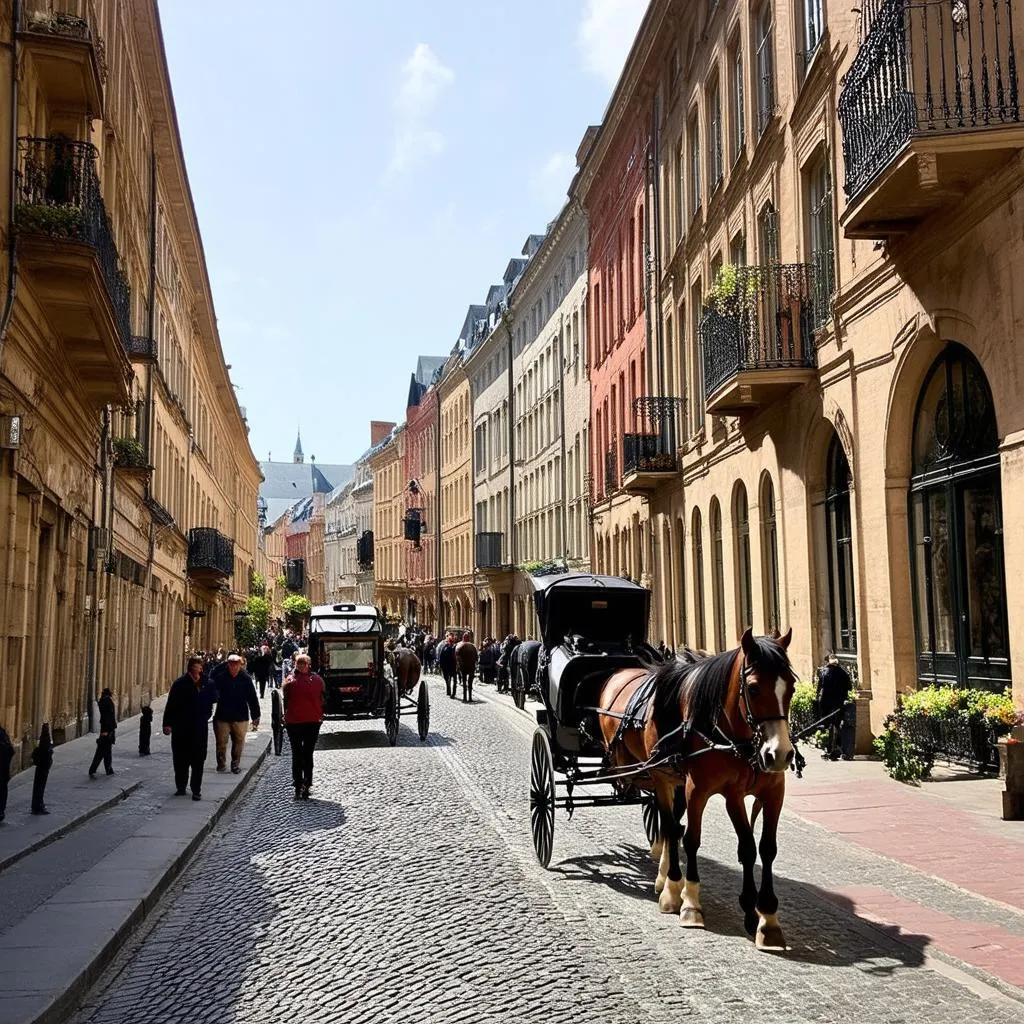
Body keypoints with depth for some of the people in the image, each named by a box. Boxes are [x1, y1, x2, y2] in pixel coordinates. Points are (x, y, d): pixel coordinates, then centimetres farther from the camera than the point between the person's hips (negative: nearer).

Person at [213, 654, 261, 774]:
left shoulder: (246, 678, -3)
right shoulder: (220, 677, -4)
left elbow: (252, 698, 3)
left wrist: (255, 716, 4)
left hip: (240, 718, 1)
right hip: (222, 716, 0)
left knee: (238, 743, 8)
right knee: (221, 742, 5)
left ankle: (236, 764, 22)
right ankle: (221, 763, 21)